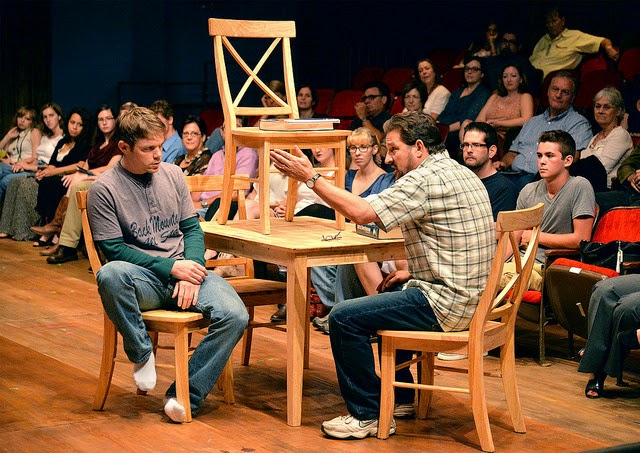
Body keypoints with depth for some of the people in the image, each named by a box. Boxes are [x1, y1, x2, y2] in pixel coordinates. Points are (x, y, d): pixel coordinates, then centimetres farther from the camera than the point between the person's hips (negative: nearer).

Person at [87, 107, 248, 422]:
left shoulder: (172, 175, 11)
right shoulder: (104, 189, -3)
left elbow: (192, 229, 12)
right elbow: (114, 249, -6)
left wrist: (192, 269, -9)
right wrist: (172, 267, -15)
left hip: (184, 269, 4)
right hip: (144, 278, -3)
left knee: (235, 316, -24)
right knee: (110, 274, -39)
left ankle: (186, 394, -13)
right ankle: (142, 354, -15)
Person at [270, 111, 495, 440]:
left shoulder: (426, 180, -17)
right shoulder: (462, 175, 15)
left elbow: (360, 211, -23)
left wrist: (310, 177, -15)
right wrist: (413, 273, 18)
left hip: (445, 303, -11)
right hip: (469, 296, 11)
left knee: (344, 318, -11)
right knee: (389, 298, 34)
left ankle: (368, 415, -2)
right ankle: (400, 397, 36)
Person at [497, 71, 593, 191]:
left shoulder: (579, 123, 8)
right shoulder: (532, 122, 31)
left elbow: (572, 159, -7)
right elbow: (513, 153, 30)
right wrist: (503, 163, 6)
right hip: (513, 175, 6)